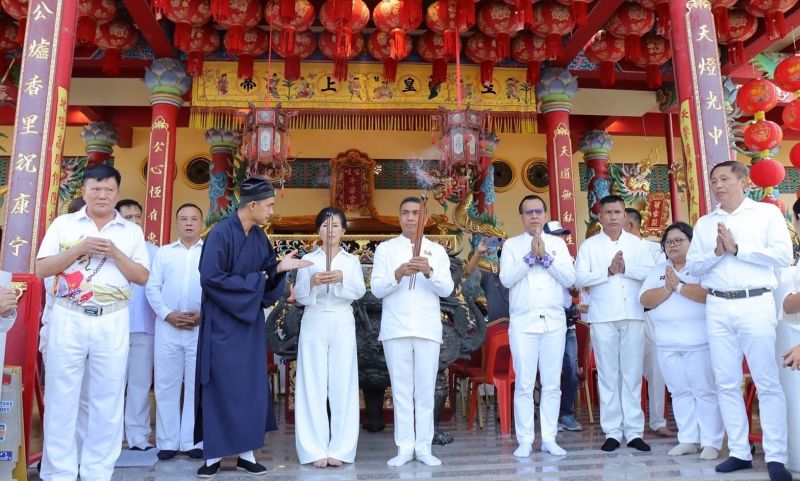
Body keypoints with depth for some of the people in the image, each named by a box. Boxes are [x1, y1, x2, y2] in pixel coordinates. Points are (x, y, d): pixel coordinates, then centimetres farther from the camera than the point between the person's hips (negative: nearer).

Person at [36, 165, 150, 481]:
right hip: (68, 319, 0)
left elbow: (143, 277, 3)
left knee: (107, 399, 6)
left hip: (112, 323, 1)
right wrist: (79, 249, -11)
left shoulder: (132, 231, 7)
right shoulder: (63, 224, 7)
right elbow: (41, 269, 1)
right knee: (61, 396, 5)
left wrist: (115, 253, -10)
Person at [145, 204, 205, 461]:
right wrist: (168, 314, -8)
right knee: (166, 384, 5)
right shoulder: (163, 252, 13)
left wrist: (204, 314, -13)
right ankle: (167, 442, 14)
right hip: (167, 326, 2)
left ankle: (193, 442, 11)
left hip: (202, 327, -1)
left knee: (197, 385, 3)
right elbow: (152, 287, 6)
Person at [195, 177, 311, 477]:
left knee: (252, 386, 7)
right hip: (223, 323, -6)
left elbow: (265, 274, 9)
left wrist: (279, 268, -12)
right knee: (220, 386, 1)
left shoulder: (260, 237, 6)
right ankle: (213, 454, 15)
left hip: (251, 322, 6)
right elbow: (210, 278, -20)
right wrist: (253, 282, -14)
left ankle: (246, 452, 17)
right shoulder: (221, 233, -15)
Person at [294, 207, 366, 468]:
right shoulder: (308, 260, 9)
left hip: (342, 325, 0)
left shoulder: (352, 261, 9)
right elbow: (299, 296, -1)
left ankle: (339, 449, 4)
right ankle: (315, 449, 2)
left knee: (342, 385, -2)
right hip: (314, 324, 0)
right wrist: (311, 282, -22)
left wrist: (342, 278, -27)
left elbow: (359, 291, -7)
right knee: (313, 385, -3)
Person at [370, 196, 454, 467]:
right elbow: (376, 289, -1)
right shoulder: (385, 249, 7)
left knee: (425, 389, 4)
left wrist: (429, 272, -20)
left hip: (428, 329, 1)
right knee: (401, 389, 4)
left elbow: (447, 289, -2)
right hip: (395, 329, 0)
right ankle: (404, 447, 11)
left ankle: (424, 447, 12)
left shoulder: (437, 250, 9)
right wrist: (397, 275, -19)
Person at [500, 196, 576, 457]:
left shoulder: (558, 243, 11)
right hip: (523, 323, -1)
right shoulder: (511, 245, 7)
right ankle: (524, 441, 8)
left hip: (554, 322, 2)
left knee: (552, 384, 6)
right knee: (524, 384, 1)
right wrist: (530, 255, -14)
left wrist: (545, 256, -10)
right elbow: (506, 279, -7)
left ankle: (549, 439, 15)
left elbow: (570, 279, 0)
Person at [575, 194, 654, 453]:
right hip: (603, 317, -1)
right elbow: (579, 279, -4)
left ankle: (634, 431, 10)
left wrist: (626, 269, -11)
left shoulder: (637, 243, 12)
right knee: (608, 374, 2)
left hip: (633, 315, 2)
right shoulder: (589, 245, 5)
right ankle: (612, 431, 9)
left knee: (633, 373, 4)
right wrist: (608, 271, -11)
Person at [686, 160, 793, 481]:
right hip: (718, 307, 4)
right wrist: (716, 253, -9)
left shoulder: (767, 213, 4)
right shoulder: (704, 223, 13)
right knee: (726, 383, 7)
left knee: (767, 382, -1)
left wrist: (737, 249, -11)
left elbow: (784, 255, -8)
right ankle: (739, 452, 16)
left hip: (756, 304, -4)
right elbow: (692, 266, 8)